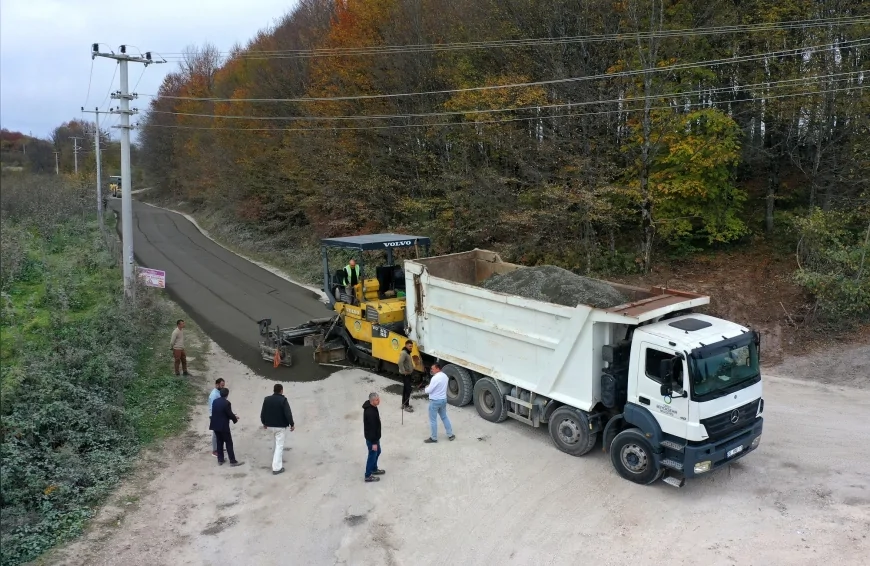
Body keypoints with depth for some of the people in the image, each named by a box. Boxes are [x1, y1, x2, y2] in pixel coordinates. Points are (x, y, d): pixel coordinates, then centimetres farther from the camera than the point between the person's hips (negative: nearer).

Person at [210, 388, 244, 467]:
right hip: (223, 426, -7)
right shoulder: (227, 403, -19)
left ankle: (220, 460, 22)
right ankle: (232, 461, 6)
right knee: (229, 443, 2)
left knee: (219, 442, 17)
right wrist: (235, 418, 8)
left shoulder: (215, 401, 4)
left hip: (216, 425, 7)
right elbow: (230, 414, -15)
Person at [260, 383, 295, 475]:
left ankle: (278, 457, 39)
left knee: (277, 442, 31)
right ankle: (276, 468, -6)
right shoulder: (283, 400, -15)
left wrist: (264, 423, 22)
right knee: (279, 445, -2)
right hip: (280, 426, -6)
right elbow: (288, 413, -18)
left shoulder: (267, 399, 1)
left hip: (270, 425, 6)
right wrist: (292, 424, -8)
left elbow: (262, 412, 7)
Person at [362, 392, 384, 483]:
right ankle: (368, 476, 24)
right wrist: (374, 442, -21)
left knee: (377, 452, 26)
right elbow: (371, 428, -28)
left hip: (375, 436, 9)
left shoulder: (372, 407, -3)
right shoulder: (370, 413, -34)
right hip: (371, 438, -9)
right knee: (372, 455, 7)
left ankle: (374, 469, 45)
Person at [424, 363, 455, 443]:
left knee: (433, 420, 5)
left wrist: (426, 387, 1)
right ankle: (450, 435, 26)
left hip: (435, 401, -8)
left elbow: (428, 390, -21)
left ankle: (434, 438, 13)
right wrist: (430, 386, 10)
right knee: (444, 417, 21)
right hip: (443, 399, 8)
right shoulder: (445, 376, 5)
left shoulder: (435, 378, -24)